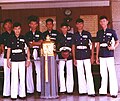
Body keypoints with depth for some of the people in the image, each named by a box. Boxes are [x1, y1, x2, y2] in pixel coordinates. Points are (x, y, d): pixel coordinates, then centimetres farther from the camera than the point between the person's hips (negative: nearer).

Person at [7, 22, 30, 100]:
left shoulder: (23, 38, 6)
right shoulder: (11, 38, 5)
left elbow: (27, 49, 8)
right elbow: (8, 50, 6)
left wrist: (28, 59, 3)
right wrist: (8, 60, 1)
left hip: (22, 60, 1)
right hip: (14, 60, -1)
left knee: (22, 77, 4)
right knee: (14, 78, -1)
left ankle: (22, 94, 12)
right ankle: (14, 95, 5)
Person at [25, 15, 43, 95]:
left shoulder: (40, 34, 13)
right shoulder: (27, 34, 13)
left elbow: (40, 43, 0)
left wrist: (31, 43, -3)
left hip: (38, 53, 0)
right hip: (29, 53, 0)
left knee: (39, 71, -7)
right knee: (29, 72, -2)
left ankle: (39, 89, 0)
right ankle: (30, 90, 5)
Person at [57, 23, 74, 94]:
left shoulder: (71, 36, 9)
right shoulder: (59, 36, 10)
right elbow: (58, 46, 11)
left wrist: (69, 52, -3)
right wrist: (61, 52, -4)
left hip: (69, 55, 0)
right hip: (61, 55, 0)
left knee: (70, 72, -1)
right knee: (60, 72, -7)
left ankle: (70, 89, 5)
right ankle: (62, 89, 0)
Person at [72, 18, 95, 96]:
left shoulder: (87, 34, 5)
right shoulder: (75, 35, 10)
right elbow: (73, 47, 11)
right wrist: (74, 58, 6)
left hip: (87, 55, -2)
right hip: (78, 56, 2)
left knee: (89, 73, -7)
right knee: (80, 74, 4)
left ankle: (91, 91, -5)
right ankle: (82, 90, 13)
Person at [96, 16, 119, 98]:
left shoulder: (112, 31, 2)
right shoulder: (99, 33, 13)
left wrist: (114, 47, -13)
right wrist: (96, 56, 13)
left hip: (110, 55, -4)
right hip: (102, 55, 4)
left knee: (112, 73, -5)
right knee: (103, 74, 7)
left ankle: (114, 92, -1)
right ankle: (103, 91, 13)